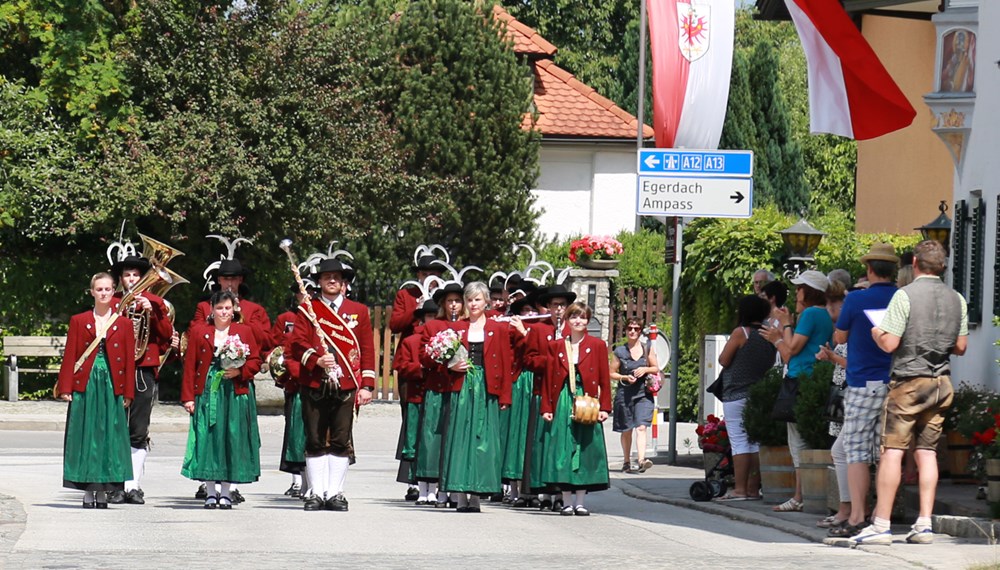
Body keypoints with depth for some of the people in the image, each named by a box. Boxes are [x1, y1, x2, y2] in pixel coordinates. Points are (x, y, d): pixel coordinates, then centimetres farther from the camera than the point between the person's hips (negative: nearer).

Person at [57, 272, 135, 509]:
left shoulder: (124, 324, 9)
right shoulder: (78, 321, 7)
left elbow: (129, 360, 7)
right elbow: (69, 356, 4)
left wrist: (128, 392, 1)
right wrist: (65, 388, -4)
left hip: (112, 387, 1)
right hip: (85, 385, -1)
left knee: (109, 435, -1)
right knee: (86, 435, -2)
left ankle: (103, 493, 4)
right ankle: (88, 493, 1)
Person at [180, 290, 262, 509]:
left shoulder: (245, 332, 9)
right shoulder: (198, 333, 7)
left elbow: (256, 360, 8)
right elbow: (190, 366, 4)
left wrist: (240, 371, -12)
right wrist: (188, 397, -3)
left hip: (235, 394, 0)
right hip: (207, 394, 0)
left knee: (232, 440, -1)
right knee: (208, 439, -3)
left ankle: (226, 492, 6)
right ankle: (210, 492, 4)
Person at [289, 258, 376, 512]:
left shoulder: (359, 311, 12)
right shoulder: (307, 310, 10)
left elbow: (367, 350, 9)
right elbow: (297, 343, 1)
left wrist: (367, 385, 1)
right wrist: (317, 360, -18)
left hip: (347, 386, 0)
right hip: (314, 386, 0)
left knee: (341, 442, 0)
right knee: (315, 441, 1)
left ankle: (335, 493, 5)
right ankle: (316, 493, 6)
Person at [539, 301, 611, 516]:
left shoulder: (597, 346, 6)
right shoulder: (556, 346, 9)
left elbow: (604, 379, 3)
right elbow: (548, 379, 7)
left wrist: (604, 407, -5)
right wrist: (546, 408, -1)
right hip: (562, 404, 1)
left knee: (584, 450, -1)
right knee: (563, 450, -1)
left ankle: (580, 501, 4)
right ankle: (567, 501, 4)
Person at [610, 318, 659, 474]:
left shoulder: (647, 348, 6)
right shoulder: (619, 351, 4)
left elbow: (656, 369, 12)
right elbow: (612, 373, 6)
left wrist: (645, 369, -9)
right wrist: (625, 377, -11)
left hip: (643, 394, -1)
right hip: (625, 394, 1)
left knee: (641, 427, -16)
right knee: (626, 430, 9)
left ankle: (641, 460, -28)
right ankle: (626, 462, 22)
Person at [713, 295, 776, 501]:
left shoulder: (741, 333, -11)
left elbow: (723, 360, -8)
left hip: (737, 395, -7)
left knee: (739, 442, -7)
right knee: (755, 442, 8)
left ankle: (739, 489, -11)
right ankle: (753, 489, 7)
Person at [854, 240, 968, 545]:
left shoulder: (906, 295, -12)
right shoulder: (957, 299, 6)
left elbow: (889, 344, -15)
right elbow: (961, 346, 13)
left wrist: (875, 332, 6)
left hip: (908, 381, -5)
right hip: (941, 382, 5)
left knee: (892, 451, -4)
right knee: (927, 451, 8)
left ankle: (881, 524, -7)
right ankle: (924, 523, 4)